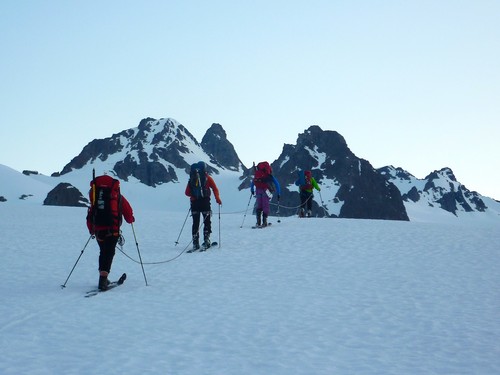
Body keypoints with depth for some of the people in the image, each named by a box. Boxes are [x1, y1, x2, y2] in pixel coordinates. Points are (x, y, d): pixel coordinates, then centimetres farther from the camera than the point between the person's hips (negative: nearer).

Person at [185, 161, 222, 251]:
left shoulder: (192, 179, 9)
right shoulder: (207, 178, 1)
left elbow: (187, 192, 10)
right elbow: (215, 189, -5)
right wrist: (217, 199, 0)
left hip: (194, 203, 3)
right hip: (205, 202, -3)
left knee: (195, 223, 8)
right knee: (207, 222, 7)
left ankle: (195, 243, 4)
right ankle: (206, 241, -1)